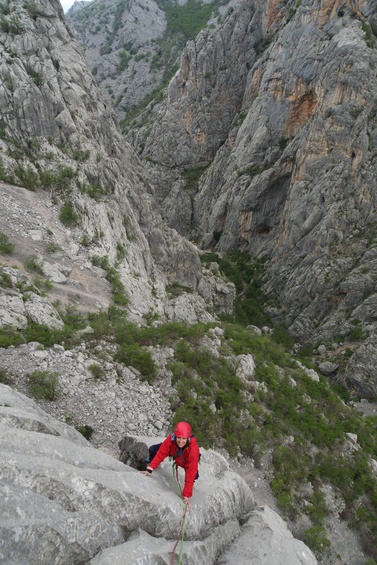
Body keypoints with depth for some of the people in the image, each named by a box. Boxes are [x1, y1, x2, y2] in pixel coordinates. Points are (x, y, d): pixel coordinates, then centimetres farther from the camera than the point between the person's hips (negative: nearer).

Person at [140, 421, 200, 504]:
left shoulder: (193, 450, -46)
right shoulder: (170, 439, -42)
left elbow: (190, 474, -41)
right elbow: (160, 454, -31)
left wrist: (186, 495, -39)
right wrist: (150, 469, -39)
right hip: (174, 452, 2)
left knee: (194, 475, -22)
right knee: (152, 450, -7)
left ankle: (190, 484, 19)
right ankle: (151, 462, 32)